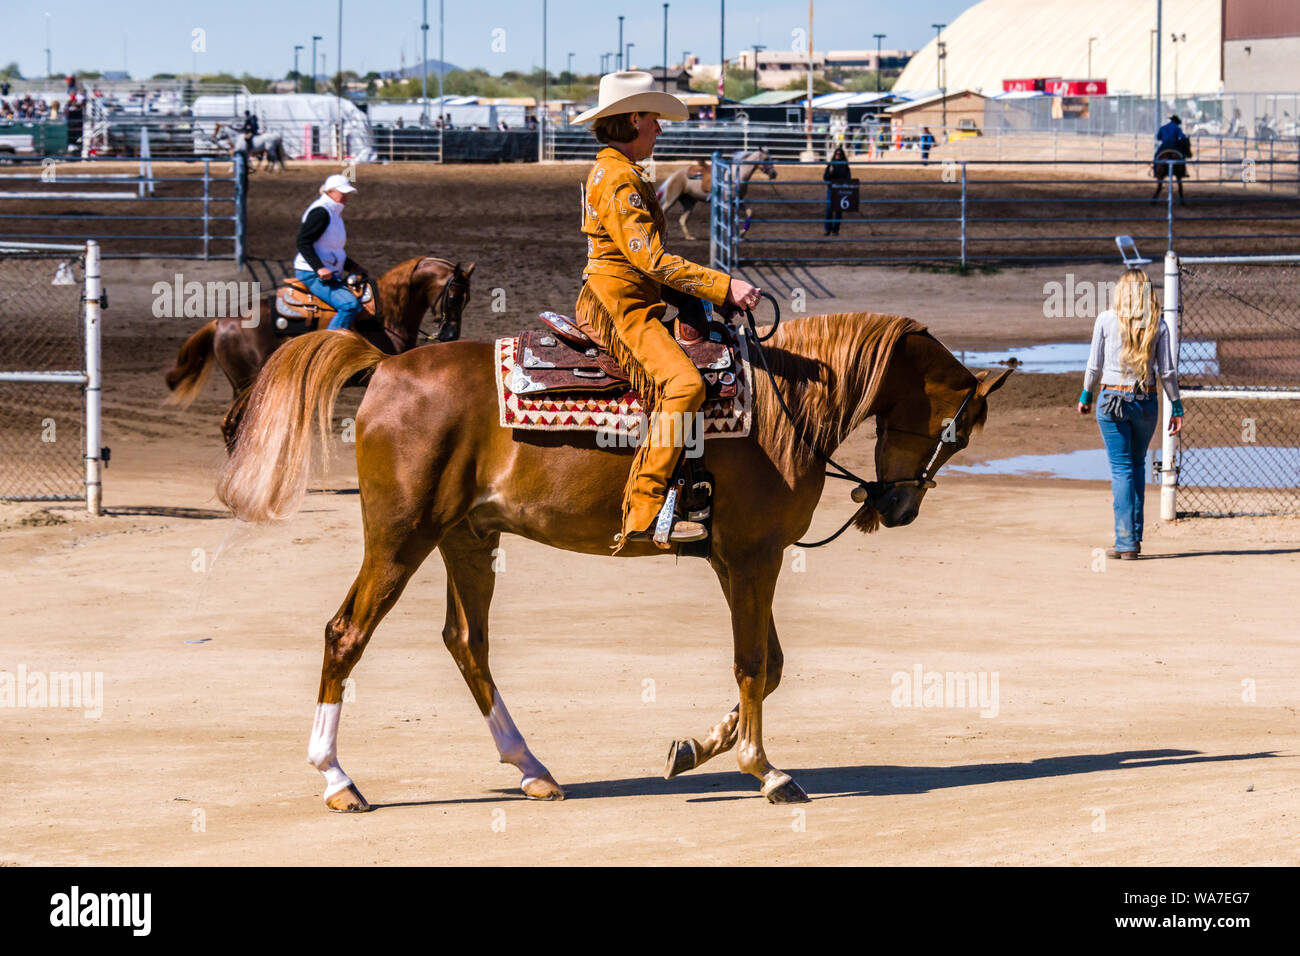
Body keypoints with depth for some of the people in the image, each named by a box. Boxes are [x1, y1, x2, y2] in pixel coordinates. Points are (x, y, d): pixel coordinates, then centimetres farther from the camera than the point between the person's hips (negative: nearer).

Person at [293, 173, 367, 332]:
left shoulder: (334, 213, 19)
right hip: (312, 274, -11)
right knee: (350, 304, -27)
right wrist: (319, 268, -26)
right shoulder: (321, 212, -12)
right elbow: (303, 242, -20)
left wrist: (353, 267, 15)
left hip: (330, 274, 11)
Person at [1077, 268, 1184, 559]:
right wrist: (1176, 407, 7)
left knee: (1121, 469, 0)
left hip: (1112, 401, -2)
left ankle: (1126, 542, -7)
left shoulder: (1106, 320, -4)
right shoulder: (1158, 325, 0)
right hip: (1146, 401, 2)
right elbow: (1167, 371, 0)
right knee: (1138, 465, 18)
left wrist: (1086, 395, 14)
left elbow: (1094, 365, 0)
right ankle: (1135, 537, 20)